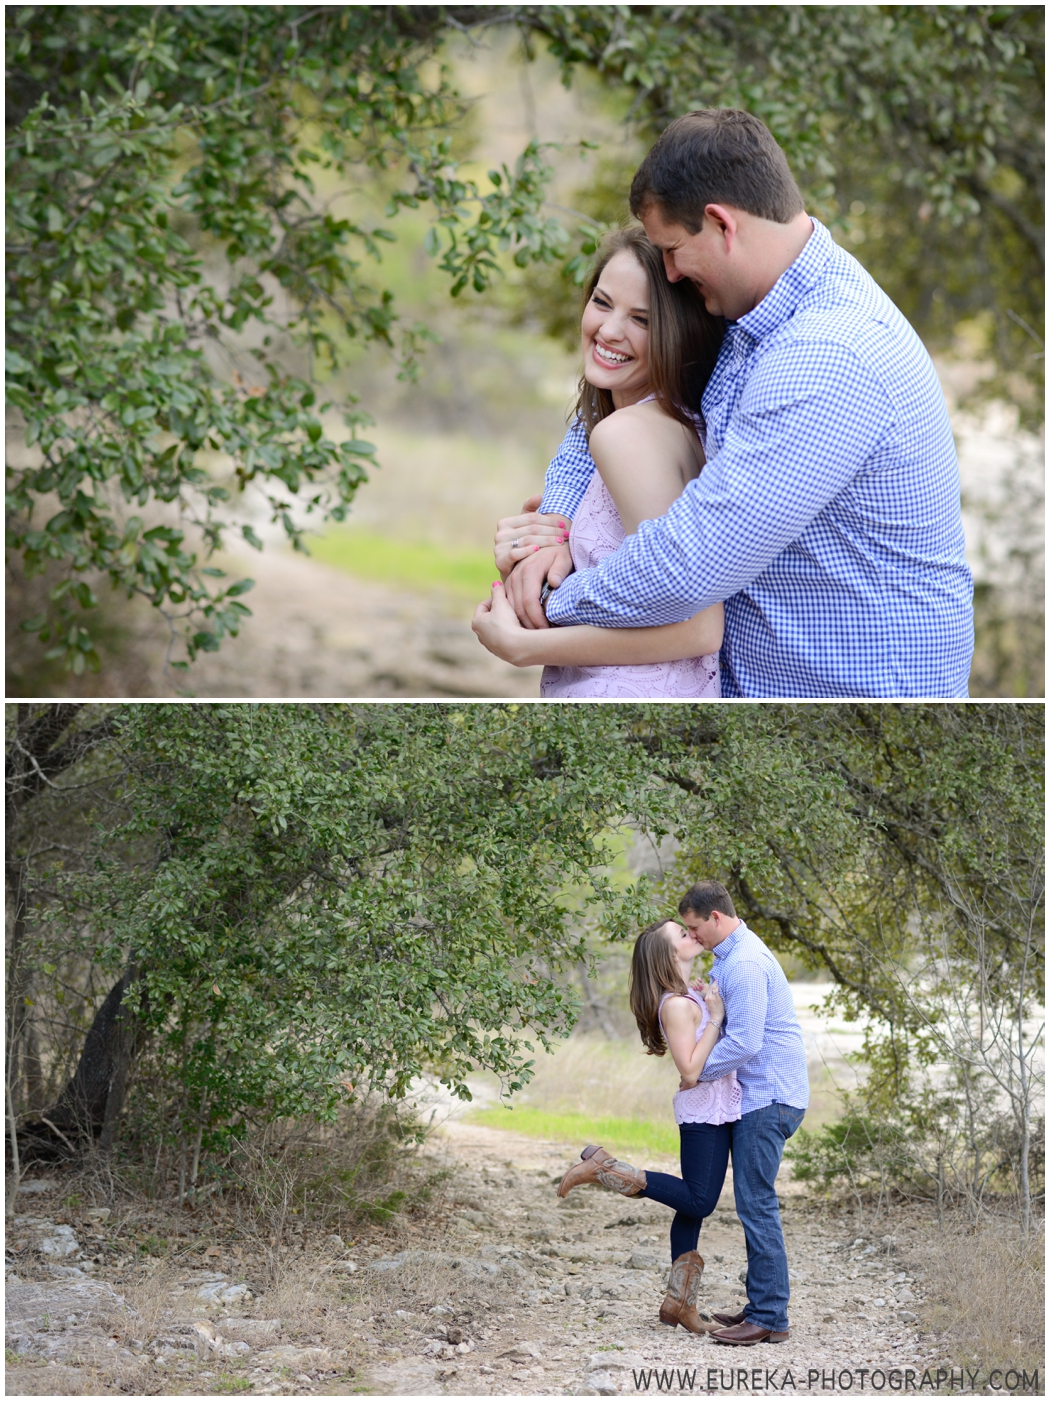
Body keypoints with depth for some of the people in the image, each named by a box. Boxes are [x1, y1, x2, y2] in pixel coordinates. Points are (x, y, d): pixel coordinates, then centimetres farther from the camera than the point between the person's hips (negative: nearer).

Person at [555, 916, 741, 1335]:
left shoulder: (693, 992, 9)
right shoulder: (677, 1005, -19)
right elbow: (690, 1069, -23)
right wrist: (715, 1016, -22)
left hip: (717, 1109, 9)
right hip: (703, 1109, -9)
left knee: (694, 1206, 11)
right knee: (697, 1202, -6)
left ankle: (678, 1302, 16)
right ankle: (601, 1168, -3)